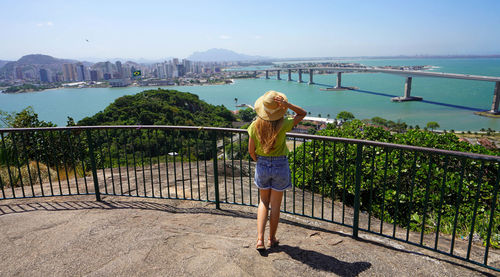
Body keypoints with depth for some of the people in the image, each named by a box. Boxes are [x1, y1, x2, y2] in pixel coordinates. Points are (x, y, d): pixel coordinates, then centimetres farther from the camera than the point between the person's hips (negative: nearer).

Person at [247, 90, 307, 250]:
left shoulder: (255, 125, -10)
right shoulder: (283, 124, -17)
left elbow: (251, 151, -4)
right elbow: (303, 113, -1)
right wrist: (287, 104, -17)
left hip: (262, 165, 2)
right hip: (280, 166, -2)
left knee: (264, 202, 19)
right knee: (275, 205, 14)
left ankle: (260, 240, 12)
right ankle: (272, 239, 29)